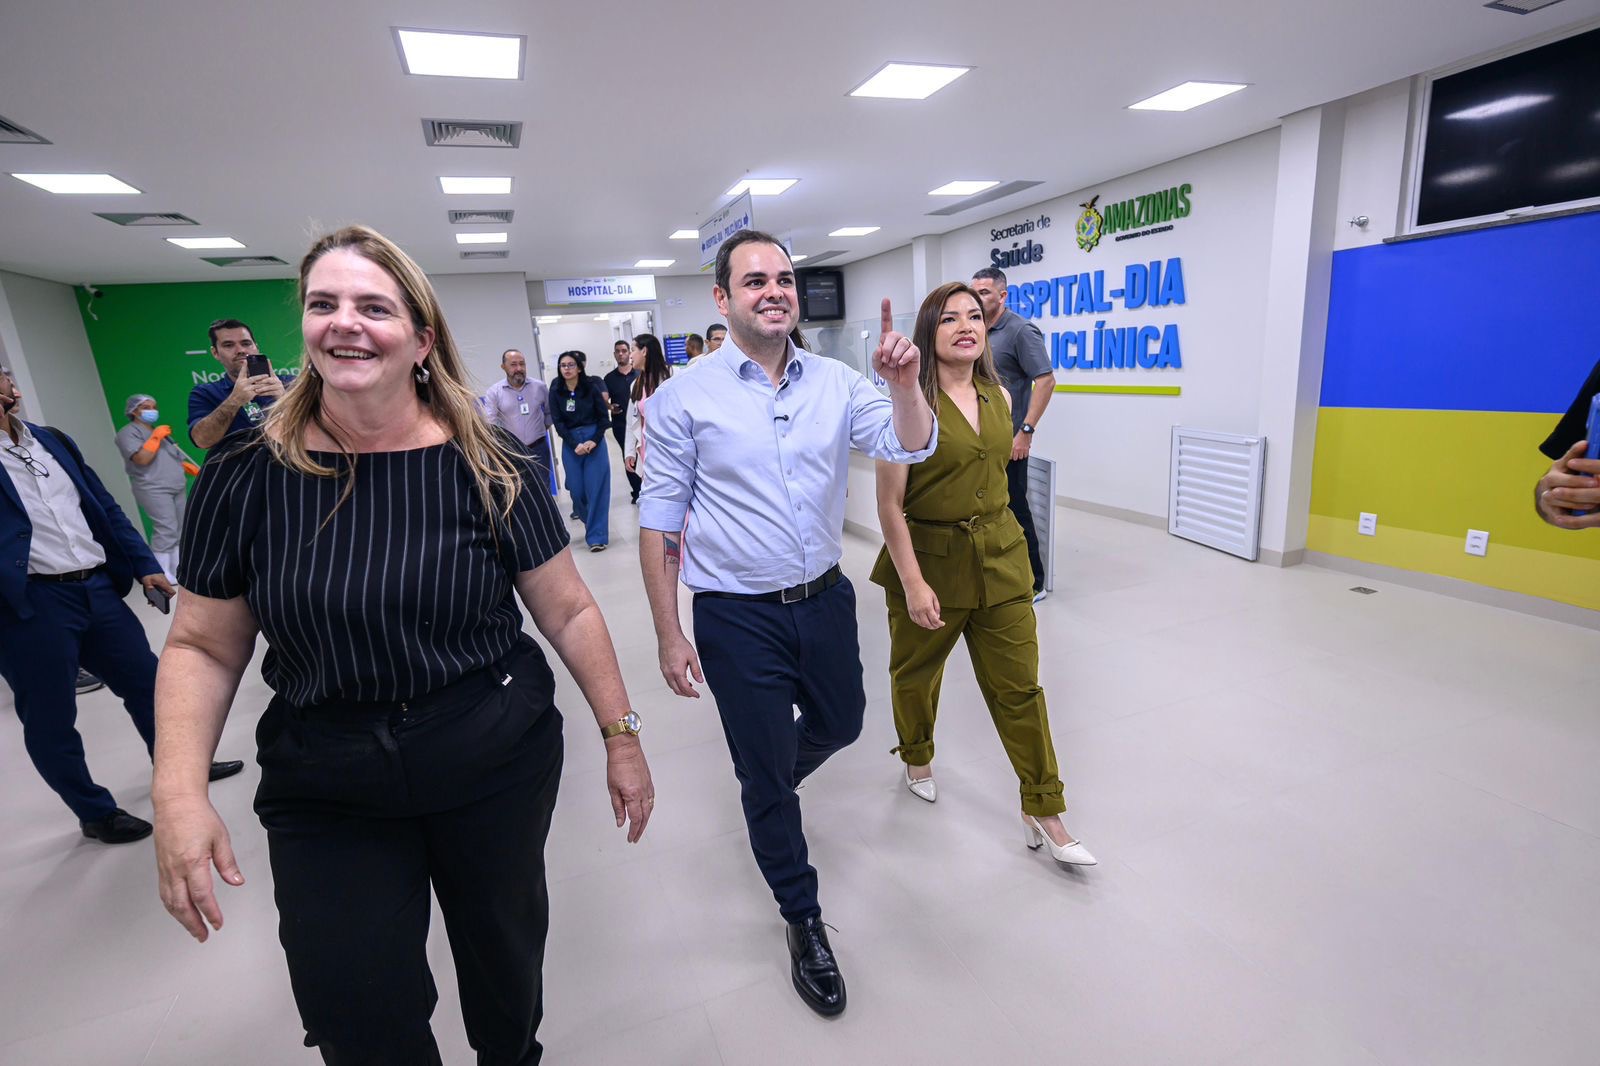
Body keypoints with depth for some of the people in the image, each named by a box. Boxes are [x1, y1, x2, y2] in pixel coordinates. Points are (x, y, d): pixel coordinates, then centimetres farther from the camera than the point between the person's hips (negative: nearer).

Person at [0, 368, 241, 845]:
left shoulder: (53, 440, 12)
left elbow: (105, 507, 14)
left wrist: (145, 565, 9)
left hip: (98, 587, 5)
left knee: (146, 681, 17)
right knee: (51, 720, 8)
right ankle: (97, 813, 24)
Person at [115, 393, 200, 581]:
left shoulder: (159, 431, 23)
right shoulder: (128, 432, -3)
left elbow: (175, 457, 25)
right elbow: (142, 458, -17)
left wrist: (199, 472, 12)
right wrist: (155, 437, -9)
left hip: (178, 487, 8)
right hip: (154, 489, -8)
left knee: (180, 530, 6)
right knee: (167, 530, -16)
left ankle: (178, 571, 11)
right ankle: (163, 575, -13)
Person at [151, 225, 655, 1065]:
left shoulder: (486, 468, -11)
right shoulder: (247, 475, -6)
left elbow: (569, 613, -6)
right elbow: (202, 648, 1)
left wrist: (621, 738, -4)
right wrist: (179, 792, -12)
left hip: (500, 771, 0)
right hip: (323, 798, 1)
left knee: (505, 956, 19)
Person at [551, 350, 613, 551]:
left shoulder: (591, 387, -3)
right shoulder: (556, 392, 1)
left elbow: (604, 416, 0)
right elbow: (558, 422, -1)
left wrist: (594, 441, -12)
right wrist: (574, 445, -13)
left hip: (594, 440, -2)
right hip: (570, 443, 2)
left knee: (596, 488, -3)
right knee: (576, 489, 3)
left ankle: (597, 535, 4)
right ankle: (592, 522, 32)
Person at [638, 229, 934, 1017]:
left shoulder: (836, 383, 0)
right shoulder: (684, 398, -9)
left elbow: (910, 446, -7)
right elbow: (659, 519, -7)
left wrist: (904, 385, -28)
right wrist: (669, 635, -8)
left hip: (825, 597, 4)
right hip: (738, 618, -4)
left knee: (840, 725, 25)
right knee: (765, 774, 10)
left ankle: (769, 786, 61)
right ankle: (803, 920, 37)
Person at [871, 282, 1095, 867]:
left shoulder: (999, 397, 3)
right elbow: (890, 504, -16)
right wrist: (912, 583, -18)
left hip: (1000, 555, 4)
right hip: (929, 556, -4)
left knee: (1019, 685, 7)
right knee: (916, 672, 19)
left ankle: (1042, 812, 22)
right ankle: (917, 759, 48)